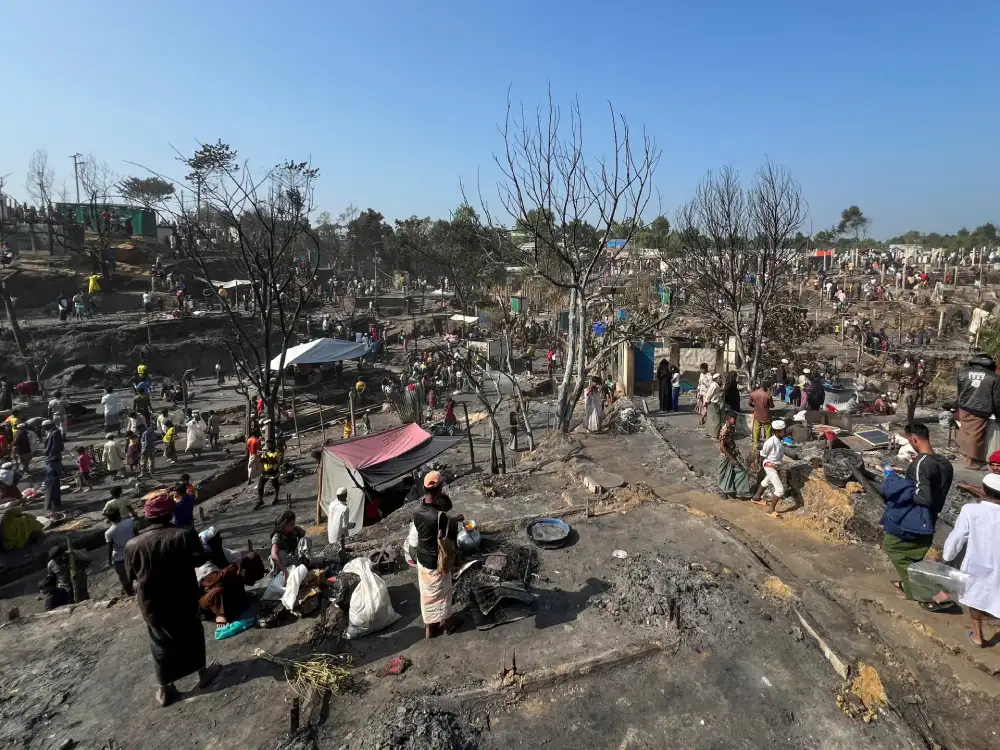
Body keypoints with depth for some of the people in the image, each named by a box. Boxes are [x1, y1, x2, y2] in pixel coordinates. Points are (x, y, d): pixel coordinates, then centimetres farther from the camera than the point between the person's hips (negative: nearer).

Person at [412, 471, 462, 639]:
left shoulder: (417, 512, -12)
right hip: (437, 563, -5)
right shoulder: (440, 517, -32)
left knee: (426, 593, 23)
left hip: (422, 559, 5)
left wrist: (452, 520, 9)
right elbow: (451, 540, -17)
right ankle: (445, 623, 41)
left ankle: (429, 627, 39)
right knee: (441, 593, 19)